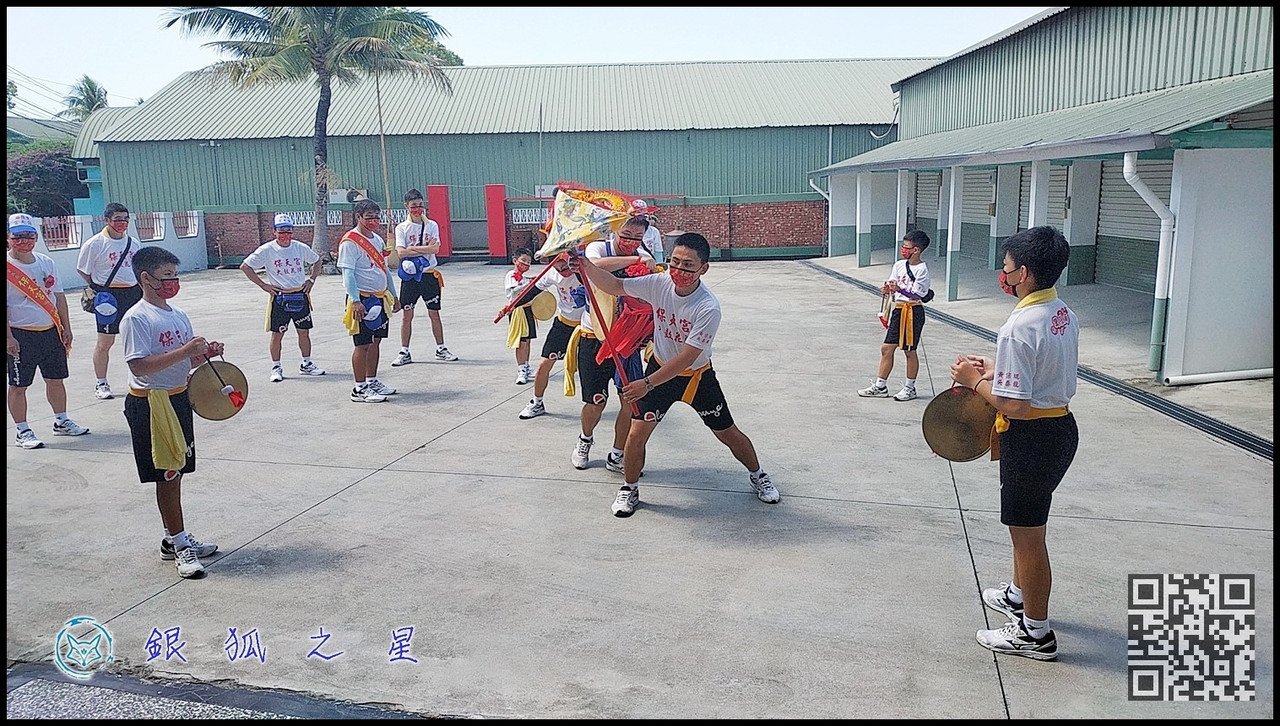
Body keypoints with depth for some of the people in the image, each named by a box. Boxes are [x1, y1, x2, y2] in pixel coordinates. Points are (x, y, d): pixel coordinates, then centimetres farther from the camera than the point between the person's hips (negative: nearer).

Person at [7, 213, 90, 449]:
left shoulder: (47, 263, 7)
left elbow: (58, 297, 12)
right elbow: (4, 306, -13)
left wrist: (66, 328, 10)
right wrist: (9, 337, -17)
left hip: (51, 331, 5)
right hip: (21, 335, -5)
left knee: (56, 379, 15)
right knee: (19, 385, 3)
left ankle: (61, 422, 29)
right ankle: (23, 432, 12)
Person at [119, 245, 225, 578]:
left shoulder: (178, 314, 11)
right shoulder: (136, 319, -14)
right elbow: (138, 366, -23)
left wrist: (205, 353, -2)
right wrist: (184, 351, -27)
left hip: (179, 398, 8)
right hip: (150, 404, -8)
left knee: (175, 473, 15)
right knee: (167, 474, -1)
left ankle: (175, 539, 26)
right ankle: (179, 543, 8)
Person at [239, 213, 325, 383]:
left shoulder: (301, 248, 3)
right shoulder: (267, 250, -6)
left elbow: (316, 261, 20)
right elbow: (245, 266, -3)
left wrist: (311, 280, 8)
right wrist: (262, 285, -6)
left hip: (300, 295, 3)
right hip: (278, 297, -3)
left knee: (304, 332, 9)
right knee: (277, 334, 2)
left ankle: (307, 364, 23)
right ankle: (276, 368, 13)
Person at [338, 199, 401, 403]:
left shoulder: (377, 240, 15)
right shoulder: (350, 241, -11)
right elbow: (348, 273, -17)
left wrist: (393, 296, 21)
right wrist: (355, 301, -25)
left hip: (380, 298, 8)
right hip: (363, 299, -8)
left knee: (375, 341, 13)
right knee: (363, 344, -4)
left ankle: (372, 381, 24)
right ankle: (359, 389, 2)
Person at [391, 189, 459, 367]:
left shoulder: (432, 225, 4)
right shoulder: (402, 228, 2)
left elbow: (435, 248, -10)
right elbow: (401, 252, -11)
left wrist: (412, 248, -12)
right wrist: (424, 250, -11)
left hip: (429, 274, 1)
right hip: (409, 276, 0)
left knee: (434, 313, 6)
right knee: (407, 315, 3)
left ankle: (441, 349, 17)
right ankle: (404, 352, 11)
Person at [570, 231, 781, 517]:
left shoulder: (708, 308, -30)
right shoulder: (660, 284, -18)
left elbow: (686, 358, -31)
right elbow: (614, 286, -9)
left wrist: (647, 384, -34)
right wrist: (588, 266, -27)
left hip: (696, 375, -2)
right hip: (660, 366, 3)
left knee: (728, 434, 10)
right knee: (637, 434, -6)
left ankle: (758, 476, 37)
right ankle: (629, 489, 18)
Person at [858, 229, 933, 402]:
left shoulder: (922, 269, -12)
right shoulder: (899, 265, 8)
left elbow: (917, 294, -18)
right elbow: (892, 285, 9)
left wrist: (899, 289, -32)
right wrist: (887, 289, -14)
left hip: (913, 311, -7)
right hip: (898, 309, 7)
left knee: (910, 350, 4)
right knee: (886, 348, 7)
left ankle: (910, 388, 18)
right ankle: (880, 386, 16)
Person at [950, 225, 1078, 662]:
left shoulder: (1018, 329, -26)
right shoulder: (1064, 315, 4)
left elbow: (1014, 406, -27)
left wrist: (975, 381, -12)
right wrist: (997, 369, 10)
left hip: (1032, 439, -10)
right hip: (1062, 426, 10)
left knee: (1027, 536, 6)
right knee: (1027, 527, 27)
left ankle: (1035, 634, 21)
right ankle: (1019, 595, 47)